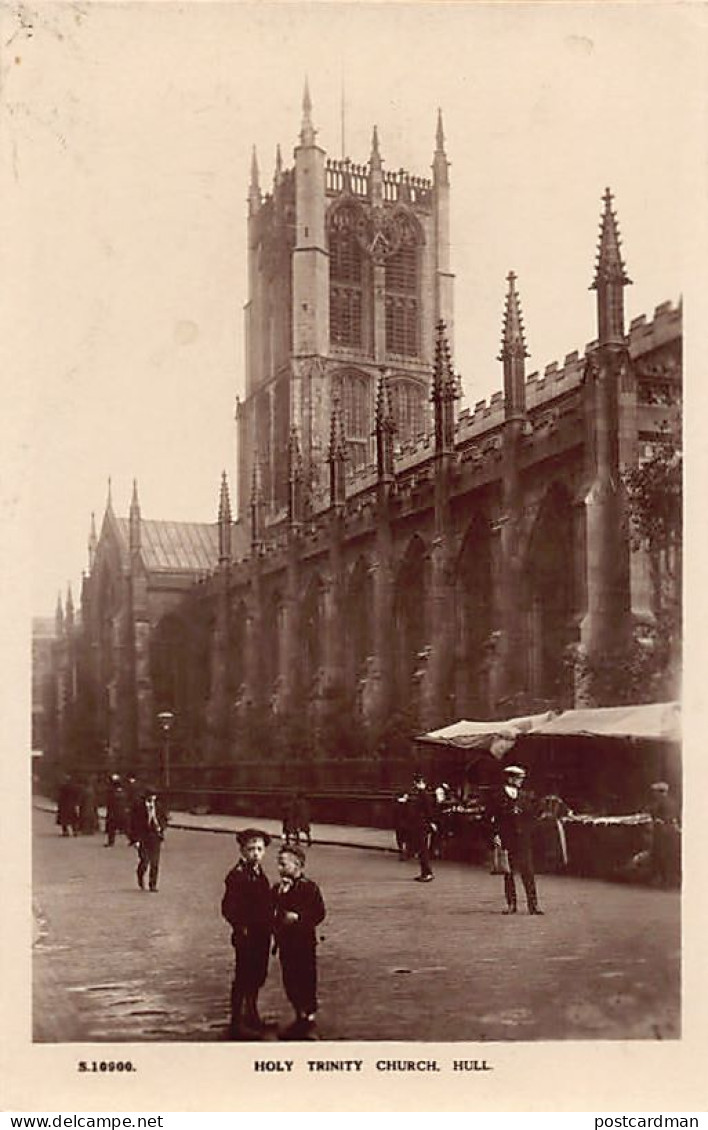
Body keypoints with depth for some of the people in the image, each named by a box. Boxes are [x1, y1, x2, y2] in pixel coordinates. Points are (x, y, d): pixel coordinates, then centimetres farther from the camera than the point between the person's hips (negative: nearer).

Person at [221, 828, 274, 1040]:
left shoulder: (259, 873, 10)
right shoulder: (237, 875, -19)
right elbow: (228, 909, -21)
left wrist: (270, 925, 9)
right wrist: (242, 927, -19)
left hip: (262, 935, 9)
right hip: (246, 937, -9)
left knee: (257, 977, 20)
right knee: (242, 979, 1)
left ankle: (252, 1017, 36)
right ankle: (237, 1024, 11)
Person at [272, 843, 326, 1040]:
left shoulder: (309, 887, -11)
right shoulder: (277, 889, 7)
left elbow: (319, 913, -13)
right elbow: (273, 913, 10)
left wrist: (298, 917, -22)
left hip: (304, 943, -6)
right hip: (285, 943, 6)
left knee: (306, 981, 0)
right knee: (290, 982, 11)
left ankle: (309, 1019, 12)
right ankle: (300, 1018, 28)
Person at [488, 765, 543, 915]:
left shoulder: (526, 797, 10)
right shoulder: (499, 797, 2)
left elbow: (532, 816, 12)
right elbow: (493, 818, 0)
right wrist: (496, 835, -8)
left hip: (523, 840, 2)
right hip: (506, 840, -1)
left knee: (528, 871, -2)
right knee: (508, 873, 4)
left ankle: (533, 904, -1)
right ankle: (511, 904, 13)